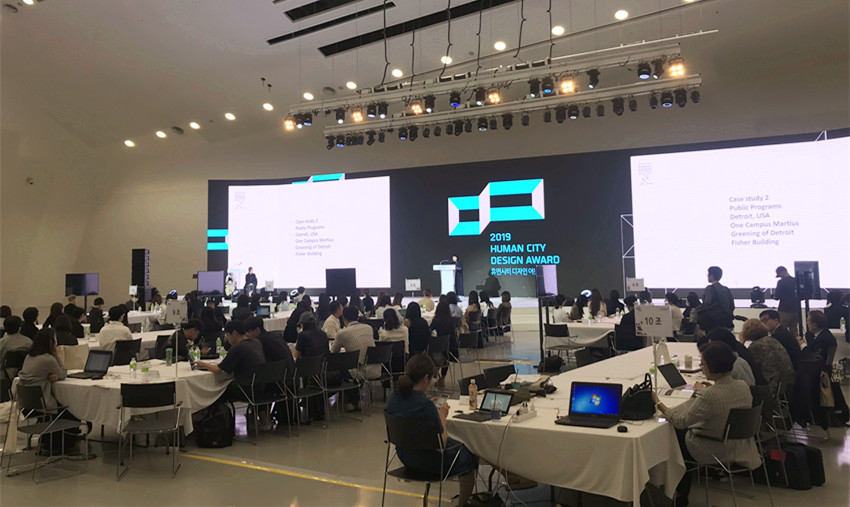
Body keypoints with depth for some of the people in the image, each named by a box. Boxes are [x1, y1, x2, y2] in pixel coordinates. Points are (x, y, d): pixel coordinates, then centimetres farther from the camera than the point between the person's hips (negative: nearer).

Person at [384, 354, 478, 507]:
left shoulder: (393, 396, -9)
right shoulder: (425, 405, -31)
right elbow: (441, 444, -22)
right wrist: (442, 417, -9)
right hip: (428, 463, -7)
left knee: (455, 443, 32)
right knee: (468, 454, 21)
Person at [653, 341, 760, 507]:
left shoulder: (709, 395, -33)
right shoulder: (744, 386, -10)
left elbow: (680, 421, -25)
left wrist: (659, 404, -13)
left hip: (715, 452, -7)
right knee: (685, 431, 24)